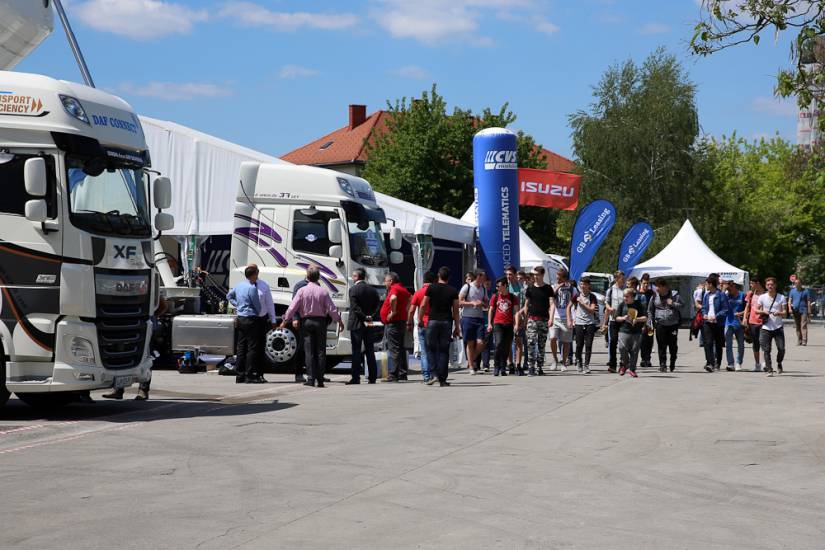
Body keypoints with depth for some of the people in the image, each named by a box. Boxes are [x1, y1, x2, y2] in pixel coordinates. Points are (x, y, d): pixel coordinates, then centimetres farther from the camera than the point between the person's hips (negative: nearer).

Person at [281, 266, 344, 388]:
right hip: (320, 322, 0)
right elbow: (332, 309, -3)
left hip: (306, 322, 0)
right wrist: (339, 321, 10)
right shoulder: (323, 291, -4)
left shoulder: (302, 291, -6)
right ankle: (320, 379, 6)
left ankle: (311, 378, -3)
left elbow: (293, 307, -7)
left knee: (309, 351, 2)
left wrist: (285, 321, 4)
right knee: (320, 351, 6)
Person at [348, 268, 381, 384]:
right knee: (370, 351, 9)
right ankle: (372, 377, 9)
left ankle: (356, 377, -6)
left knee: (356, 351, -3)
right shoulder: (372, 290, 10)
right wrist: (370, 317, -2)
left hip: (356, 324, -5)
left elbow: (355, 307, -16)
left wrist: (365, 318, -11)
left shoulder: (353, 289, -9)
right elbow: (377, 305, 6)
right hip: (370, 326, 5)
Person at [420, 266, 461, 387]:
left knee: (431, 348, 8)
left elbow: (423, 305, -1)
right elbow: (455, 311, 4)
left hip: (433, 321, -1)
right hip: (447, 322, 2)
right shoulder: (453, 291, 4)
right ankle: (442, 379, 3)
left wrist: (419, 319, 11)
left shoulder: (432, 288, 0)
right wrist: (457, 327, 9)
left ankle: (435, 374, -8)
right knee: (444, 350, 5)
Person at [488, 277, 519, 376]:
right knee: (499, 344, -16)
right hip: (498, 323, 0)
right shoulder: (495, 296, 8)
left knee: (507, 347, 3)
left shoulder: (513, 297, 5)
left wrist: (516, 324, -9)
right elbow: (491, 311, 13)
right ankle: (496, 367, -8)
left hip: (509, 324, 0)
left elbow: (516, 311, 2)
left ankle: (503, 368, 11)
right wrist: (489, 324, 5)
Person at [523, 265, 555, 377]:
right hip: (532, 319, 0)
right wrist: (525, 318, 9)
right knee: (531, 343, -14)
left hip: (544, 320, 0)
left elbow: (552, 304, -2)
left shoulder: (548, 288, 4)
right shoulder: (530, 288, 8)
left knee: (542, 345, 6)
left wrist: (551, 318, -15)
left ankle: (539, 367, 16)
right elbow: (526, 305, 13)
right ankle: (530, 368, -17)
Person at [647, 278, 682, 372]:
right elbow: (650, 311, 13)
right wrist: (651, 324, 8)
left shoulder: (674, 294, 1)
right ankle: (663, 365, 1)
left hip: (673, 324, 0)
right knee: (661, 346, -4)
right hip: (660, 325, 0)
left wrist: (673, 304, -15)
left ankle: (672, 364, 23)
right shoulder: (655, 296, 6)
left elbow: (681, 305, 2)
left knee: (673, 346, 5)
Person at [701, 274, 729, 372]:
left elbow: (725, 310, -9)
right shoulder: (706, 295, 9)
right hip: (707, 322, 4)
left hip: (718, 323, -3)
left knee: (718, 344, 9)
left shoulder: (721, 295, -8)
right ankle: (710, 363, -17)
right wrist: (704, 314, -3)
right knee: (708, 343, -12)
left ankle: (717, 363, 23)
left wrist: (716, 316, -20)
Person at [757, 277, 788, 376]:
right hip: (766, 328, 0)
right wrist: (763, 311, -12)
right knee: (766, 350, -5)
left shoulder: (781, 298, 1)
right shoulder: (762, 297, 3)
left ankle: (779, 363, 23)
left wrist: (779, 313, -24)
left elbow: (785, 313, -2)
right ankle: (769, 370, 2)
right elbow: (756, 310, 9)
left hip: (778, 327, 0)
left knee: (781, 348, -6)